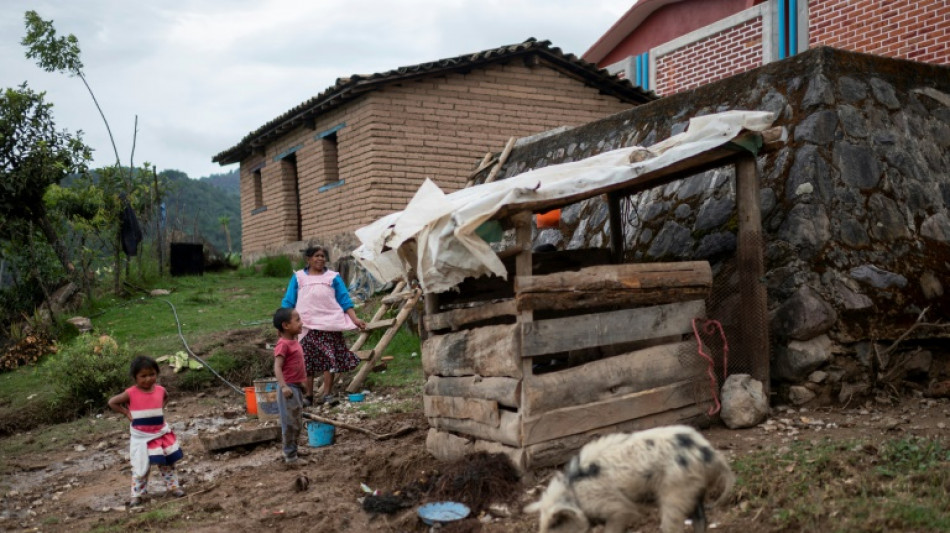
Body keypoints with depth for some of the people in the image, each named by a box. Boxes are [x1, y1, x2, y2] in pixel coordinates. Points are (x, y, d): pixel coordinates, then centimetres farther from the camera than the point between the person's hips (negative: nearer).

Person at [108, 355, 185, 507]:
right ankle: (138, 494, 11)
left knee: (168, 463, 11)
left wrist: (160, 409, 6)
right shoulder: (131, 393, -14)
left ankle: (173, 486, 23)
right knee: (141, 467, 1)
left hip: (161, 433, 3)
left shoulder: (160, 390, -2)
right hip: (141, 436, -3)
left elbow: (166, 397, 22)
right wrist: (126, 413, -10)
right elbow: (112, 402, -5)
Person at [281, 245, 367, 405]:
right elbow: (288, 302, 9)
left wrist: (355, 319, -4)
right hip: (306, 326, 0)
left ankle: (327, 393, 5)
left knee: (329, 358, -4)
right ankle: (308, 395, 12)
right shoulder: (298, 277, 9)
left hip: (329, 324, 0)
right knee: (306, 361, 2)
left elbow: (345, 301, 7)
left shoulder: (333, 277, 9)